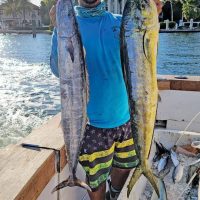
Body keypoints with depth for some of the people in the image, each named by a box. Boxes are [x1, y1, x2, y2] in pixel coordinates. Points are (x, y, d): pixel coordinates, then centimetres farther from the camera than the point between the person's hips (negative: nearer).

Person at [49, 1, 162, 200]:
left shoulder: (120, 22, 3)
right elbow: (59, 70, -15)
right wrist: (58, 29, -25)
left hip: (126, 115, 4)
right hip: (93, 121, -3)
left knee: (126, 164, 22)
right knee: (96, 179, 10)